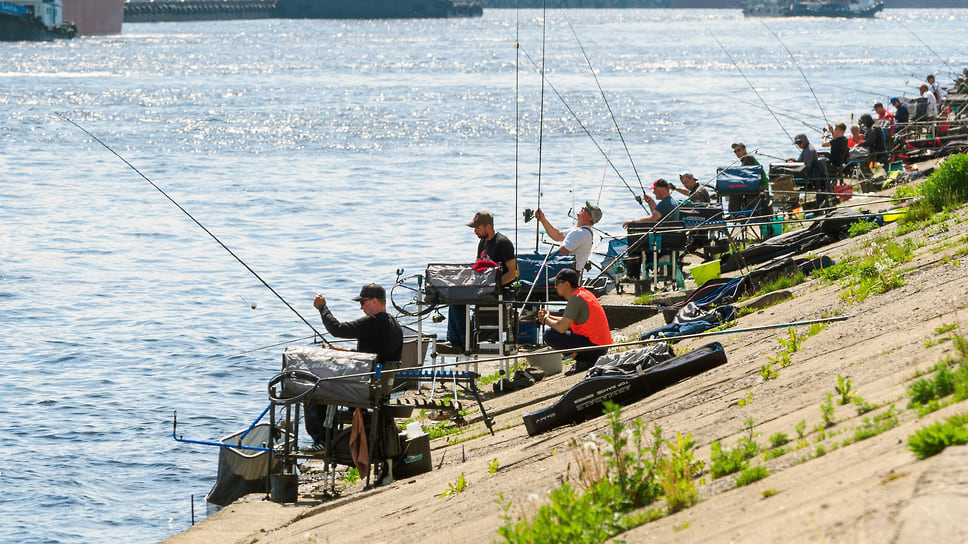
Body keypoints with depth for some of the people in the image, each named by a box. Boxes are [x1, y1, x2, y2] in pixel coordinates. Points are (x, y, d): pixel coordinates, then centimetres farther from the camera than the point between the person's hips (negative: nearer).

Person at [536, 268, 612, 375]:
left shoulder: (576, 298, -17)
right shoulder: (585, 293, 13)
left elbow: (561, 328, -21)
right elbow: (568, 321, 25)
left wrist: (546, 320, -1)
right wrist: (550, 317, 12)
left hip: (594, 347, -10)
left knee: (549, 334, -14)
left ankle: (584, 361, -11)